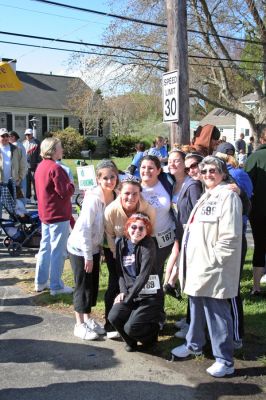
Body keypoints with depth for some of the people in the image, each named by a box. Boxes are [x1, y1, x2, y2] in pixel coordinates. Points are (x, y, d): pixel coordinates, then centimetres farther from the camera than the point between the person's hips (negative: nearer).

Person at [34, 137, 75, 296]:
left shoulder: (41, 166, 10)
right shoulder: (55, 168, -20)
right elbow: (66, 192, -22)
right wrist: (72, 185, -2)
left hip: (45, 214, 9)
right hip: (58, 215, -9)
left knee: (45, 248, 16)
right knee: (58, 251, -1)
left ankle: (41, 282, 25)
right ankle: (56, 286, 5)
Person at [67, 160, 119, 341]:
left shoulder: (114, 196, -5)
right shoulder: (93, 198, -26)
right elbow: (84, 228, -25)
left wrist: (98, 249, 5)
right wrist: (87, 256, -21)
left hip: (94, 246, 7)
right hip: (80, 248, -7)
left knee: (93, 284, 14)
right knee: (83, 285, 2)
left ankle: (88, 318, 30)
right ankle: (80, 325, 16)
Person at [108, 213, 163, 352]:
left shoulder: (148, 245, -12)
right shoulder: (121, 244, 5)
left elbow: (143, 275, -19)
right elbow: (120, 271, 9)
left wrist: (127, 299, -18)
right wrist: (123, 291, -8)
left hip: (149, 295, -5)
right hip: (129, 293, 5)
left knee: (130, 327, -21)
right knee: (113, 317, -20)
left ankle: (154, 327, 14)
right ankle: (131, 341, 12)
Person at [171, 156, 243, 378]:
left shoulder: (228, 195, -13)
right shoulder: (207, 196, 17)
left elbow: (230, 236, -21)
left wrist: (212, 260, -19)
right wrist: (190, 260, 15)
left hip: (212, 268, -9)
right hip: (197, 265, 9)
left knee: (217, 313, -2)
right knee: (197, 307, 22)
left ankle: (225, 361, 10)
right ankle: (194, 344, 39)